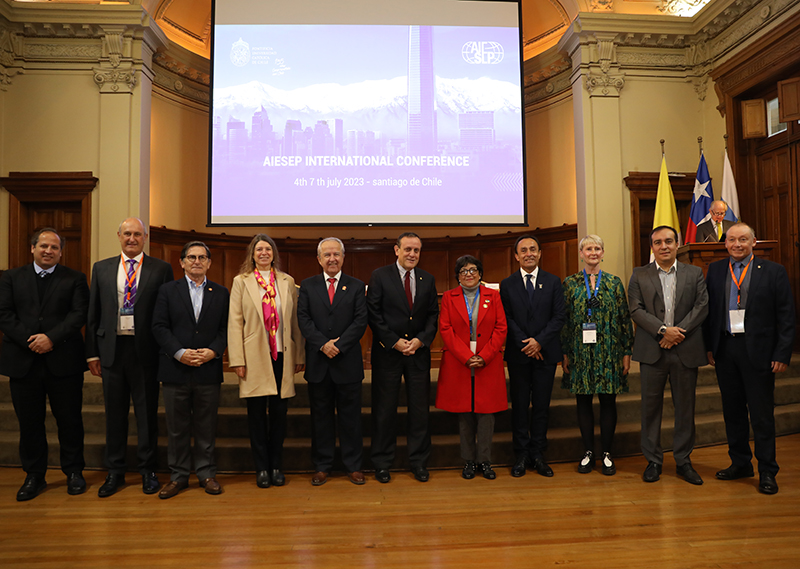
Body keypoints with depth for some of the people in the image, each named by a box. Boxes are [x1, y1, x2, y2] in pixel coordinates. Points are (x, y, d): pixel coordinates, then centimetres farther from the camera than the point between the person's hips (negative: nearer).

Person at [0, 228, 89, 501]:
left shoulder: (75, 279, 5)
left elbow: (79, 314, -5)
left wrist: (51, 337, -16)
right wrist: (29, 340, -12)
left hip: (63, 362, -2)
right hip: (23, 362, 2)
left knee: (70, 419, 6)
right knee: (29, 422, 10)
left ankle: (74, 472, 20)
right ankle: (34, 476, 24)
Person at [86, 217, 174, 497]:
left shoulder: (161, 269, 0)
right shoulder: (101, 268, 10)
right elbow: (93, 314, 10)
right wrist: (92, 353, 6)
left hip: (145, 349, -3)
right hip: (111, 348, 3)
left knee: (147, 411, 7)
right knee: (115, 412, 12)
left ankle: (148, 470, 21)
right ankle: (115, 472, 26)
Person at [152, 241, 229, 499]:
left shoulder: (221, 293, 8)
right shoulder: (168, 290, 6)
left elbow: (225, 328, 4)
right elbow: (159, 327, -1)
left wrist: (213, 351, -13)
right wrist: (179, 352, -13)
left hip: (209, 369, 0)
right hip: (175, 370, 0)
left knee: (206, 426, 8)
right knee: (177, 427, 8)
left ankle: (206, 473, 21)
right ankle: (178, 475, 22)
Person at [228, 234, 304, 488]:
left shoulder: (287, 282, 9)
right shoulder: (241, 282, 4)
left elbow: (295, 320, 8)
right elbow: (235, 322, -1)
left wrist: (299, 355, 4)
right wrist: (237, 360, -7)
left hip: (282, 355, 2)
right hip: (255, 357, -1)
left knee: (279, 412, 7)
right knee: (257, 413, 5)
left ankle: (276, 465, 22)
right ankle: (261, 467, 18)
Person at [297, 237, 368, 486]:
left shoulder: (357, 286, 5)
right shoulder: (308, 286, 7)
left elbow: (361, 321, -4)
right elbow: (303, 319, -2)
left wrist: (339, 344, -15)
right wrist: (323, 344, -15)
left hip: (348, 361, -1)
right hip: (317, 363, 1)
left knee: (350, 416, 7)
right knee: (321, 416, 10)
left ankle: (353, 466, 19)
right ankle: (322, 466, 22)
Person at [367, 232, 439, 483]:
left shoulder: (427, 279, 9)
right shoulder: (380, 276, -2)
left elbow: (433, 314, 8)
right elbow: (373, 314, -7)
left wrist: (420, 340, -7)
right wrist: (395, 341, -12)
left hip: (419, 351, 3)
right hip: (387, 352, -3)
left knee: (420, 408, 8)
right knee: (384, 409, 5)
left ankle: (419, 462, 21)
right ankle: (382, 464, 18)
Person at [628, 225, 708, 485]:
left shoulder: (694, 273, 9)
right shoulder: (639, 275, 6)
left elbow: (702, 306, -1)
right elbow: (636, 309, -3)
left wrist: (679, 330, -12)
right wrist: (663, 330, -15)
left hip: (686, 350, 1)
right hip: (652, 350, -1)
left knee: (685, 407, 8)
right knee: (651, 406, 4)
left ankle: (683, 461, 22)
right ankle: (653, 460, 17)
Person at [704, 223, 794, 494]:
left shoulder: (773, 271, -1)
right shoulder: (715, 270, 8)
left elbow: (786, 316, -3)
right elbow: (709, 310, 8)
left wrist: (782, 354, -10)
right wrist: (709, 346, 2)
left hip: (758, 350, -3)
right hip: (725, 349, 3)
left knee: (762, 413, 3)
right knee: (732, 410, 13)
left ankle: (767, 472, 16)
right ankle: (740, 463, 27)